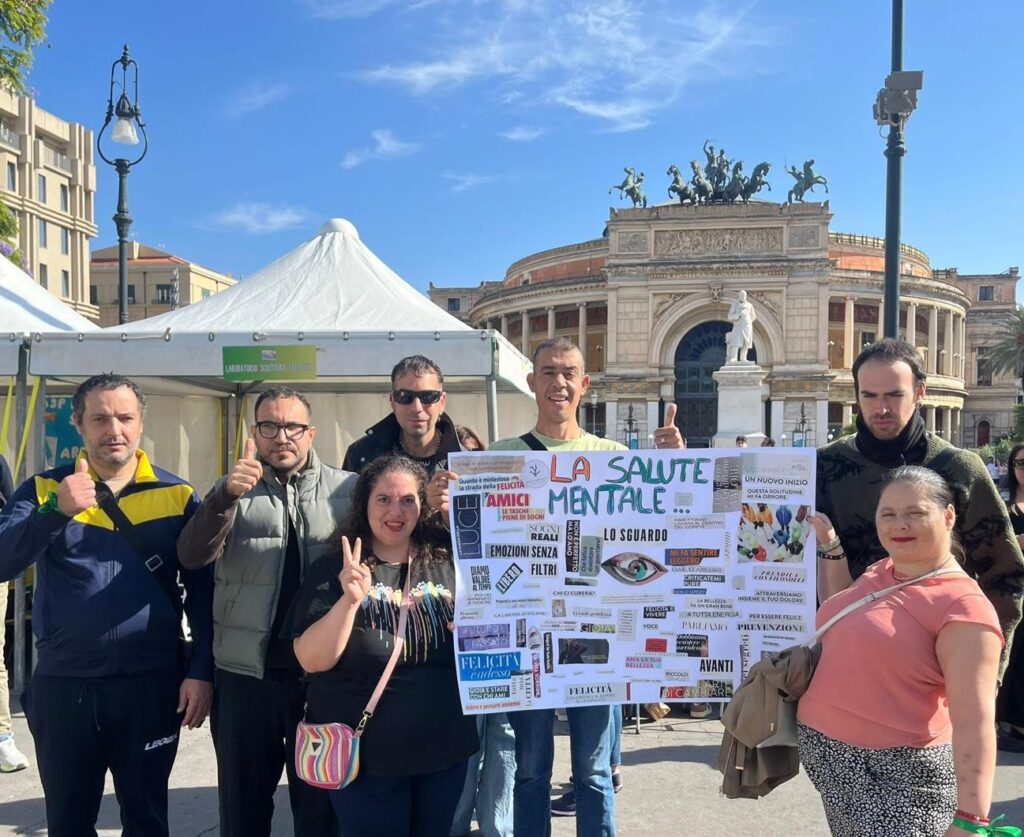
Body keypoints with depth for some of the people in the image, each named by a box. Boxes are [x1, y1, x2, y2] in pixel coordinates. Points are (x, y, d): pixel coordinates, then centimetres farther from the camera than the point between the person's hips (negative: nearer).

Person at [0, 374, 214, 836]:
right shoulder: (44, 490, 2)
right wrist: (56, 511, -27)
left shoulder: (177, 495, 0)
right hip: (62, 684, 1)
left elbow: (202, 590, 0)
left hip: (151, 683, -1)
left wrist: (201, 671, -6)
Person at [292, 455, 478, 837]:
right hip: (364, 756, -3)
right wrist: (349, 599, -27)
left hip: (444, 750, 3)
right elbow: (312, 660, -15)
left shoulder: (449, 563, 0)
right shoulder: (331, 571, -7)